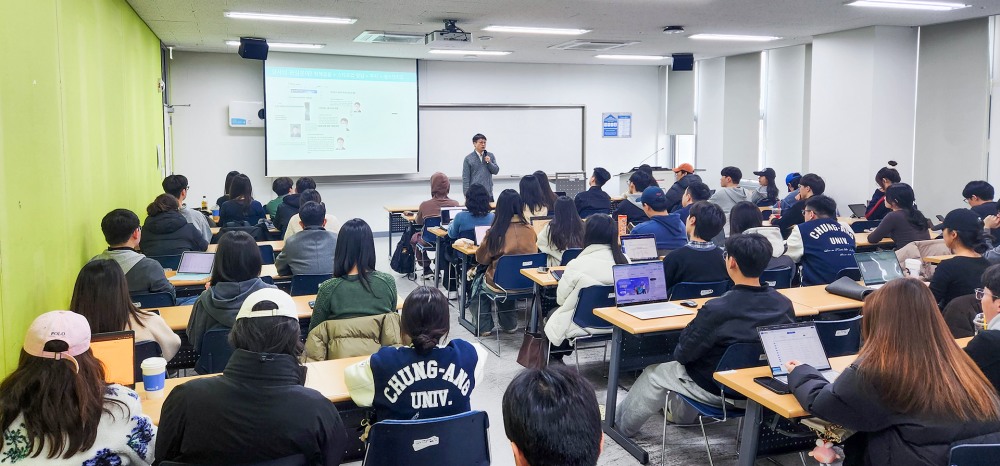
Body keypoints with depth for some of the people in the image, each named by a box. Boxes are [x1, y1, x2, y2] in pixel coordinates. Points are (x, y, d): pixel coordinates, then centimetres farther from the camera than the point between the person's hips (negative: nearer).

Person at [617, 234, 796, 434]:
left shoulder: (716, 309, -30)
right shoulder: (785, 305, -14)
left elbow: (682, 354, -18)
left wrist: (688, 329, 4)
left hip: (717, 391, -6)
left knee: (654, 374, 19)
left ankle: (622, 424, 40)